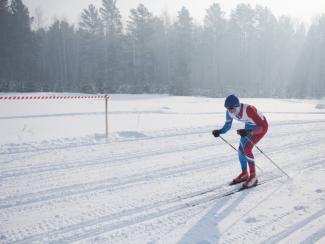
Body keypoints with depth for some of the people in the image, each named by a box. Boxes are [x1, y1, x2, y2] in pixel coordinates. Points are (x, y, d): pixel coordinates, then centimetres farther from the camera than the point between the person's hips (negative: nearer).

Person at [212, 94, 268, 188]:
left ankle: (253, 177, -5)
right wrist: (219, 131, -23)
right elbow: (227, 126, -3)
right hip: (249, 126, 7)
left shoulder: (248, 110, -40)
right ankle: (244, 174, 25)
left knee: (247, 149, -19)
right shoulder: (229, 112, -20)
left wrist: (248, 132, -51)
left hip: (261, 126, -7)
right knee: (241, 149, 4)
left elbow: (263, 127, -38)